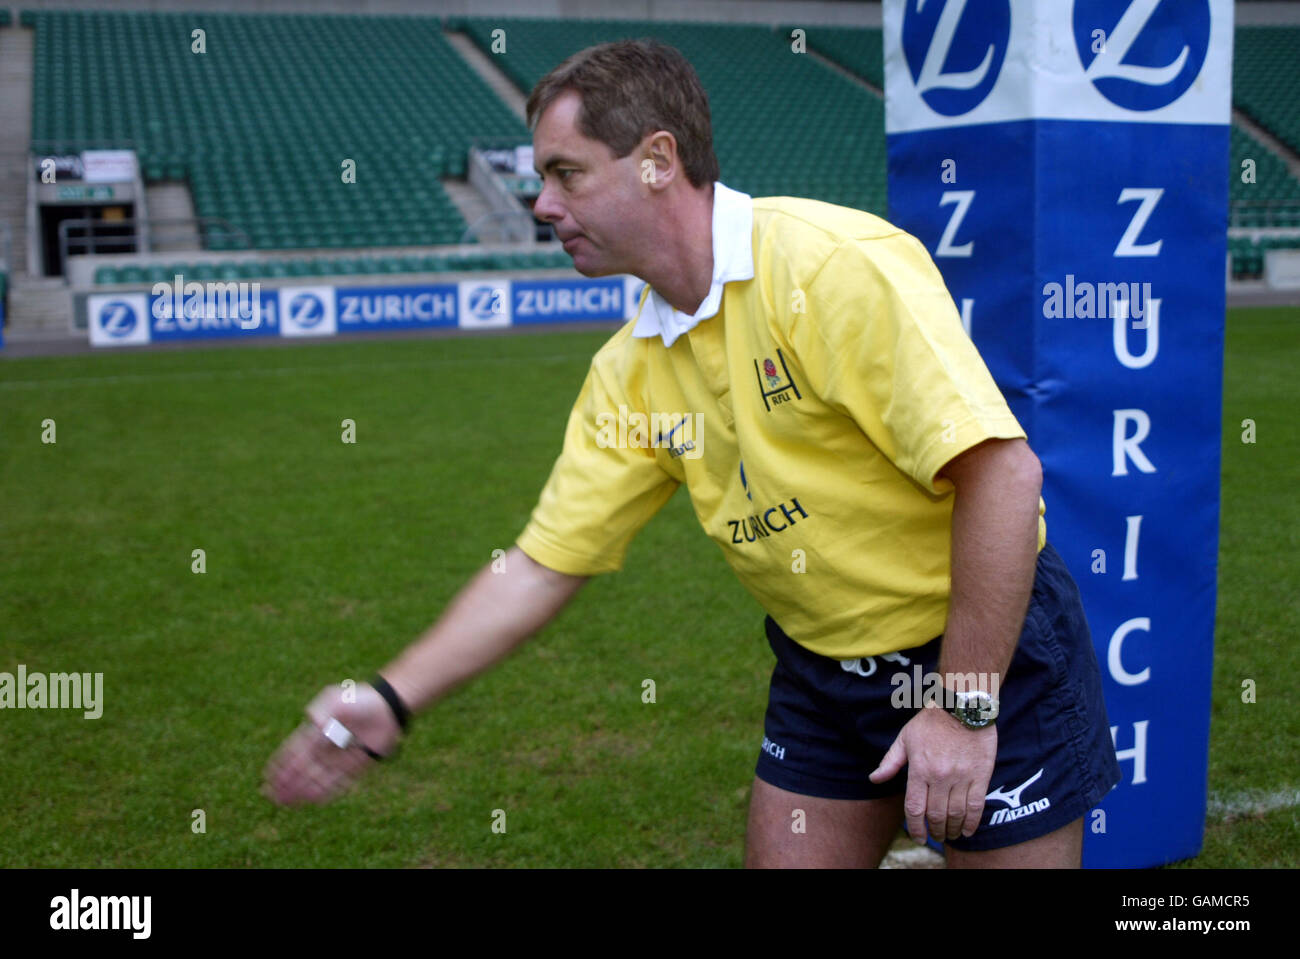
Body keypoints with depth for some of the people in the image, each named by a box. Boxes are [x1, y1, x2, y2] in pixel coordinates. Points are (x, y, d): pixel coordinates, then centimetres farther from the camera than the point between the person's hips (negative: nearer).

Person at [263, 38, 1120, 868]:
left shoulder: (838, 264, -23)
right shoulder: (631, 370, -1)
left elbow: (1002, 471, -26)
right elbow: (544, 564, 4)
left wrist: (965, 707, -22)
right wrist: (389, 701, -2)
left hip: (995, 649, -6)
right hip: (822, 669, 6)